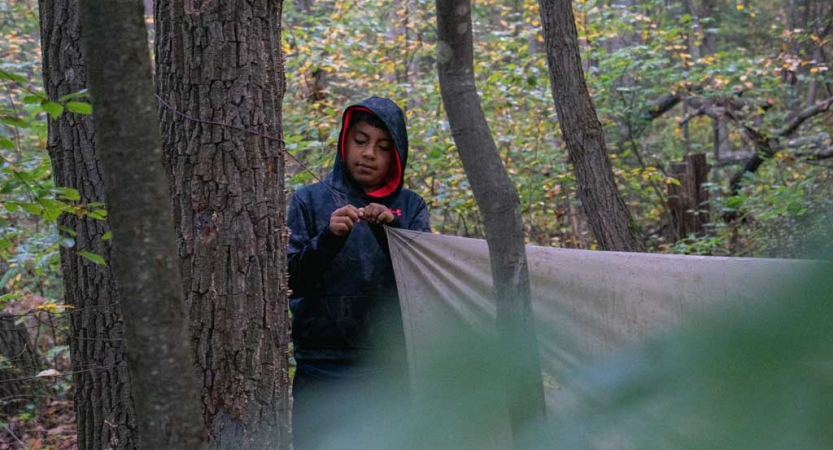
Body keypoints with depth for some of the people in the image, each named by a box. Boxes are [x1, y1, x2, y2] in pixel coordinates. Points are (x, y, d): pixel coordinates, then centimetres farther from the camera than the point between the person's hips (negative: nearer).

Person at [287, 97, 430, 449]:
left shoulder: (410, 206, 12)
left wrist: (393, 230, -18)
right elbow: (291, 280, -1)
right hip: (323, 368, -1)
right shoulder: (310, 201, 8)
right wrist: (327, 238, -18)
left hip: (391, 367, 1)